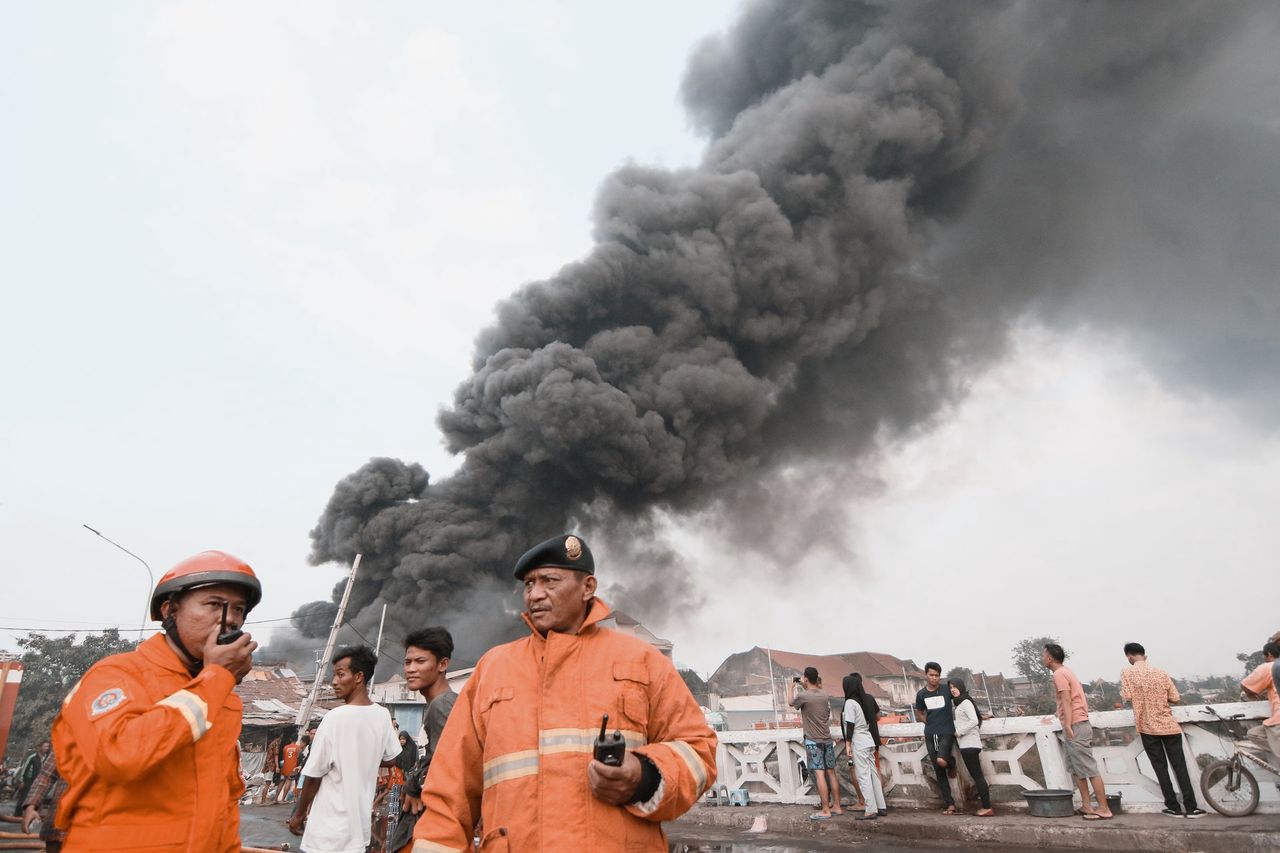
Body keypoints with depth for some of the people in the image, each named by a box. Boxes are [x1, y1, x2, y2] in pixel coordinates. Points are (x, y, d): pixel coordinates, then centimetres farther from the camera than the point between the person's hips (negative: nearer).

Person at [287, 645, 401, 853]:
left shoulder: (335, 718, -18)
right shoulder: (383, 716, -1)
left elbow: (313, 775, -11)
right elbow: (391, 760, 12)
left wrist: (299, 815, 3)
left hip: (330, 829, -6)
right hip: (360, 823, 6)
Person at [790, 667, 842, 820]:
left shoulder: (803, 696, -15)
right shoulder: (825, 695, 2)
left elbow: (790, 702, 6)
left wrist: (793, 688, 21)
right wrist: (802, 687, 25)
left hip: (813, 741, -6)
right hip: (827, 740, 6)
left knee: (820, 775, -5)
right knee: (831, 773, 11)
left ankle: (826, 811, -4)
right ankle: (837, 806, 18)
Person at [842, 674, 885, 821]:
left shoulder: (850, 702, -14)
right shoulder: (865, 700, 9)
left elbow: (850, 725, -16)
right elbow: (870, 721, 14)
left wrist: (848, 744, -11)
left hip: (858, 743, -8)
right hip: (869, 741, 8)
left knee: (863, 776, -4)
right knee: (873, 774, 12)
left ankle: (871, 810, -2)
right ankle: (881, 807, 17)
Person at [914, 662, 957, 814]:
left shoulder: (947, 690, -4)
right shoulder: (921, 694, 5)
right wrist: (930, 723, 6)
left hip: (946, 732, -3)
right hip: (930, 735, 3)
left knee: (941, 761, -26)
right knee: (939, 772, 4)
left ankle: (952, 762, 10)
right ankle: (950, 804, 13)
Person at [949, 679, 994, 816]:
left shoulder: (966, 702, -12)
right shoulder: (956, 703, 16)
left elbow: (974, 721, -21)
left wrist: (959, 732, -16)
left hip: (969, 744, -9)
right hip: (966, 744, 9)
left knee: (977, 775, -7)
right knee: (977, 775, 10)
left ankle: (987, 808, -5)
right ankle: (986, 806, 14)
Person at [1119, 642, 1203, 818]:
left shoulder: (1127, 672, -7)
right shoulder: (1161, 672, 0)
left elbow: (1128, 697, -13)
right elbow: (1175, 698, 0)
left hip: (1147, 727, -2)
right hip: (1168, 725, 2)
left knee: (1160, 768, 6)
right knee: (1180, 766, 8)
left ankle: (1174, 808, 9)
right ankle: (1191, 807, 7)